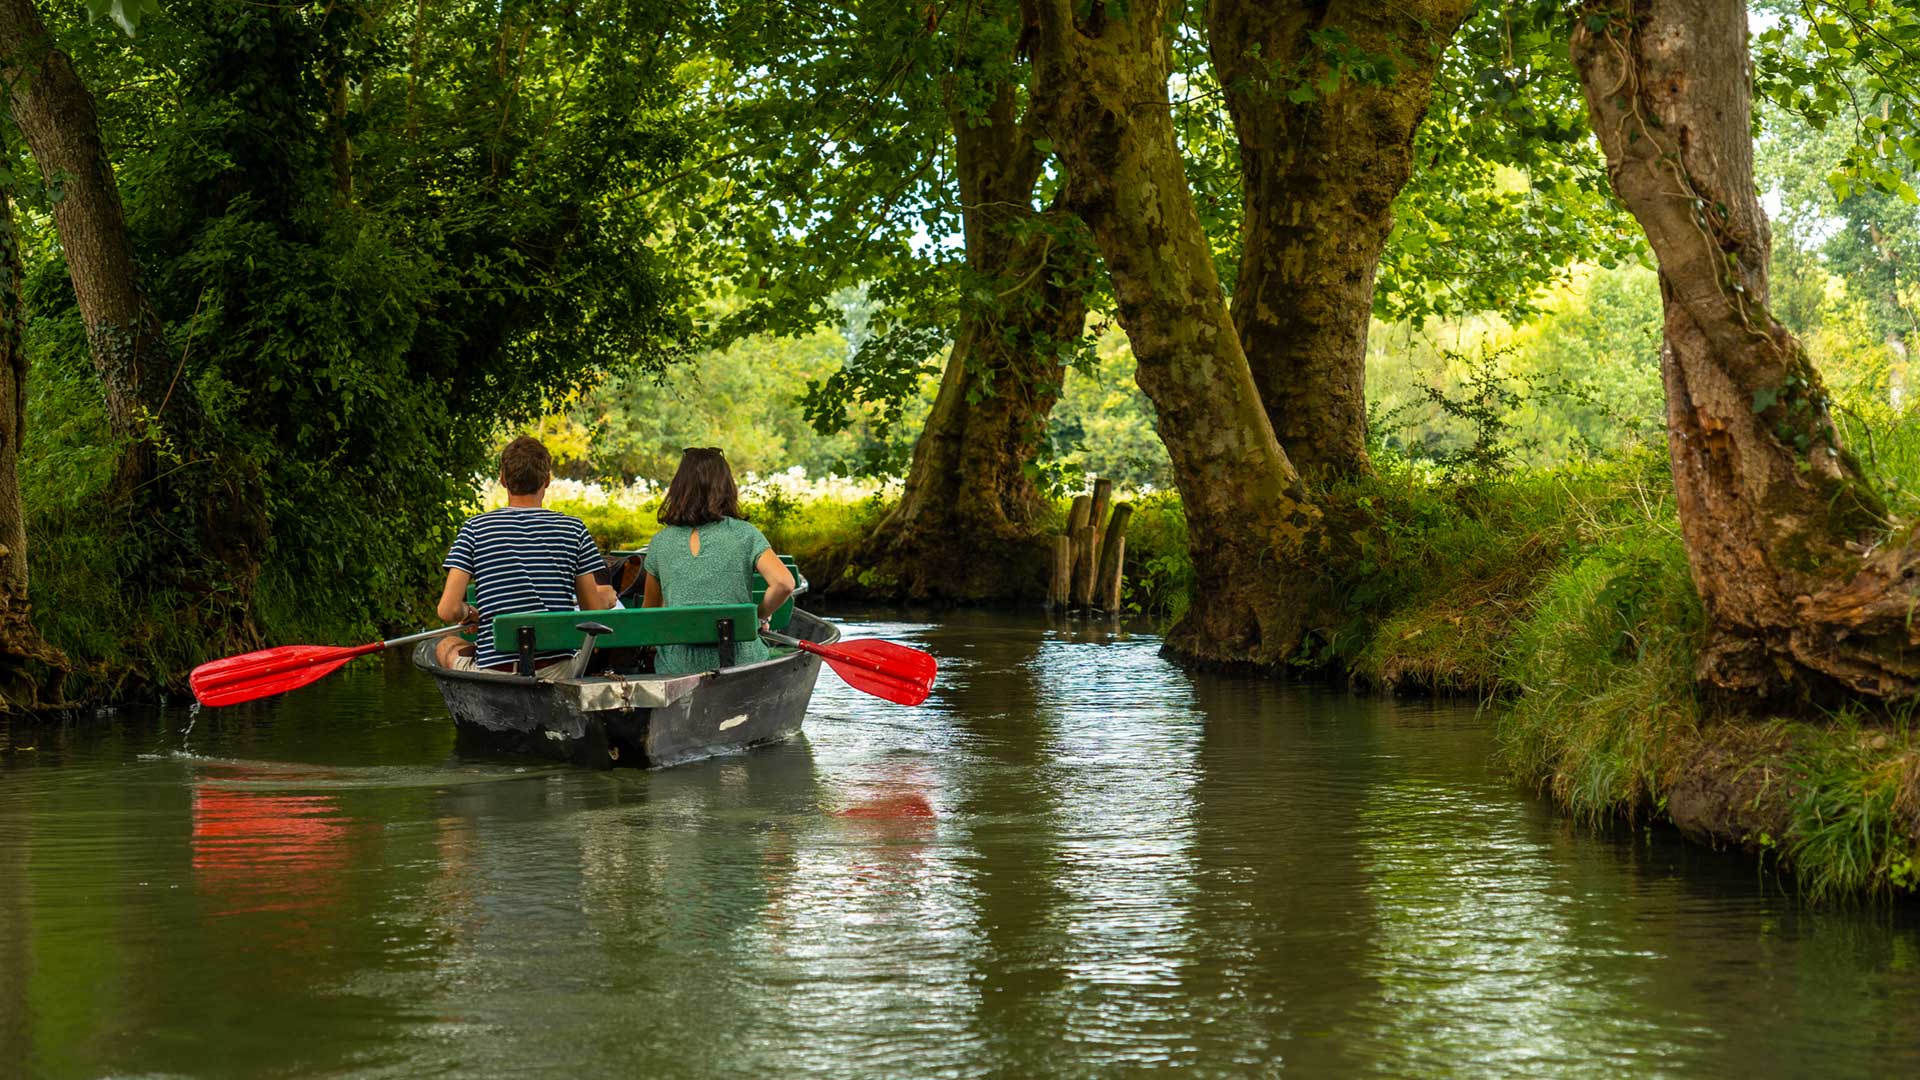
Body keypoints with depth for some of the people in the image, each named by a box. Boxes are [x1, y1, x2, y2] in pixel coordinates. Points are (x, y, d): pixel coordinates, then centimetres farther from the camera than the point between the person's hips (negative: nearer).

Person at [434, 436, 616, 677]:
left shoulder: (475, 529, -2)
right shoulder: (573, 528, 1)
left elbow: (448, 610, -7)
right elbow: (594, 609, 4)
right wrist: (607, 597, 28)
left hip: (494, 671, 0)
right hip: (558, 670, 0)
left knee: (445, 647, 33)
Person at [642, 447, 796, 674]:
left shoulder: (661, 542, 7)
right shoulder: (744, 534, 1)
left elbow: (649, 610, 16)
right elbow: (784, 583, -11)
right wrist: (761, 617, 7)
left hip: (676, 669, 2)